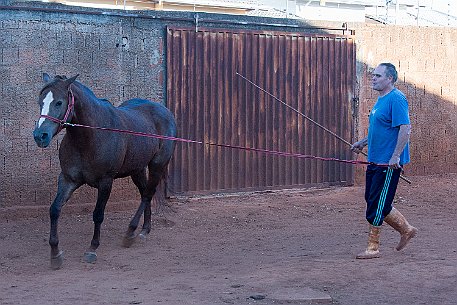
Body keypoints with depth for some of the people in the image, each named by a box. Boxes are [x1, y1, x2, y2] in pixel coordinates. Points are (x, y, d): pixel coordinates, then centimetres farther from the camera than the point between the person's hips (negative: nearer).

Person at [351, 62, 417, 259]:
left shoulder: (396, 99, -15)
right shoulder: (381, 100, 16)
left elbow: (405, 129, -22)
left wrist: (396, 156, -25)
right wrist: (363, 143, 20)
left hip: (388, 164, -10)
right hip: (376, 161, 10)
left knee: (376, 205, -4)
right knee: (374, 202, 14)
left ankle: (373, 248, 6)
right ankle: (407, 230, 29)